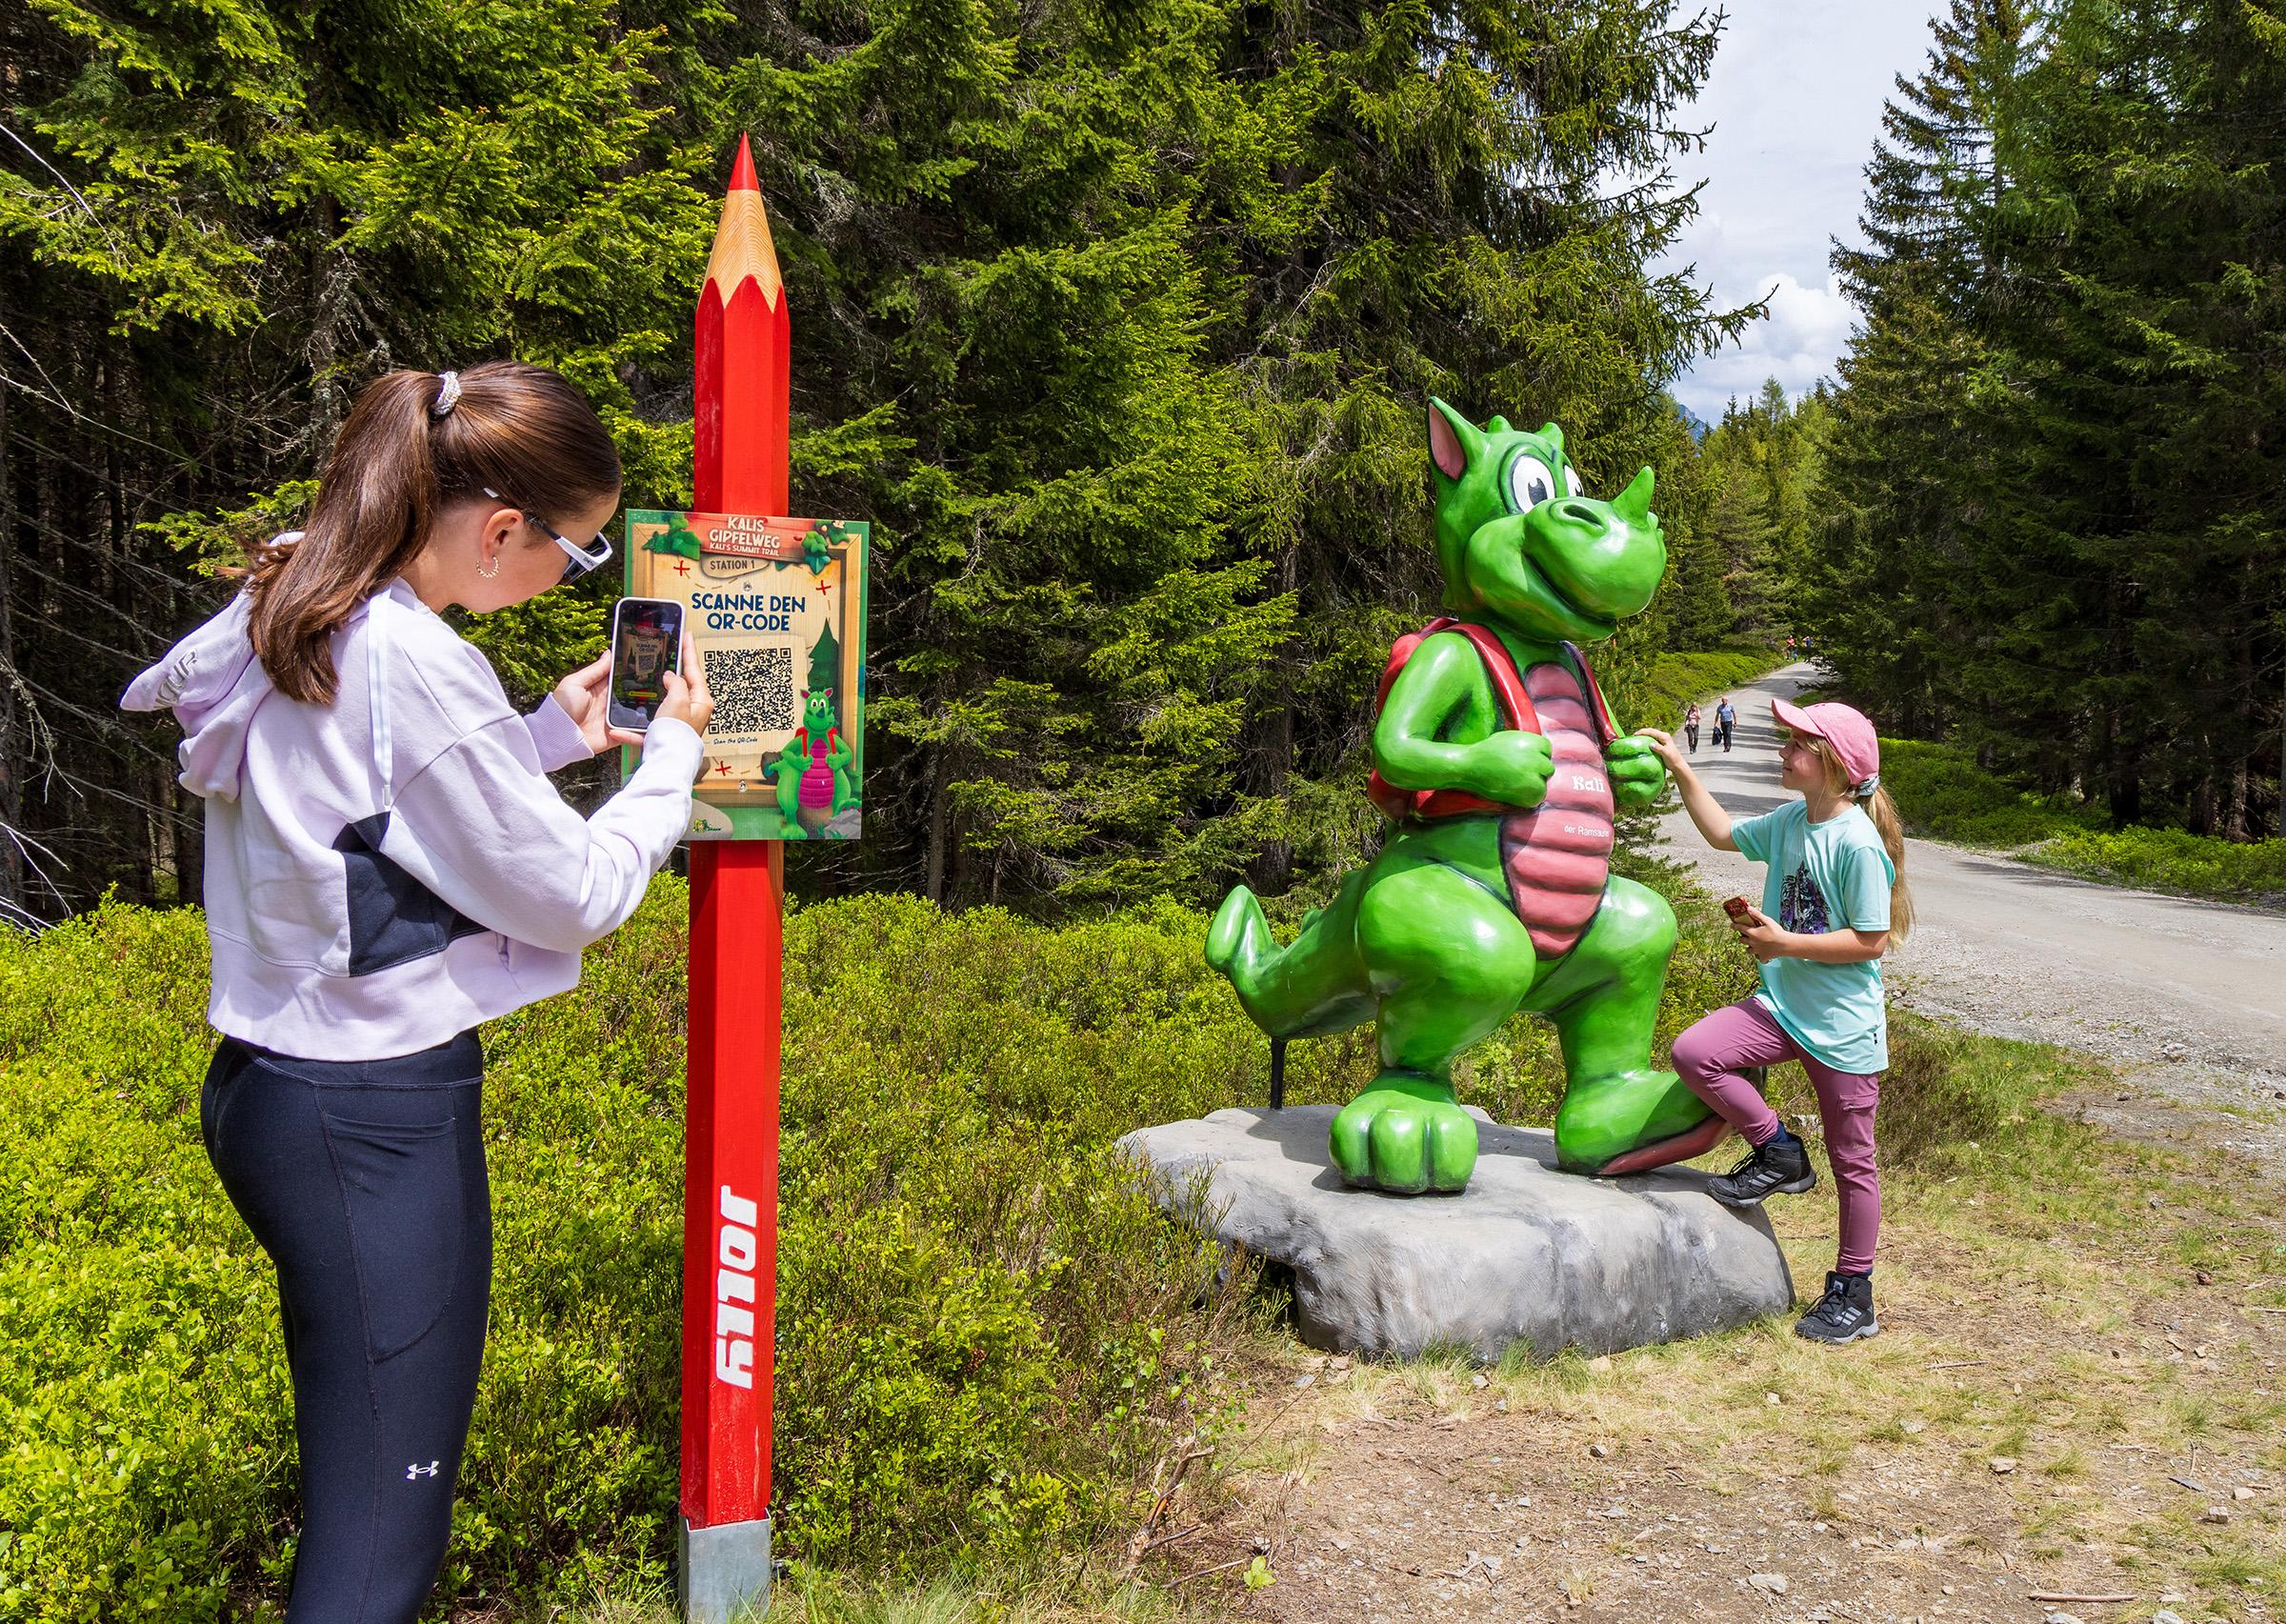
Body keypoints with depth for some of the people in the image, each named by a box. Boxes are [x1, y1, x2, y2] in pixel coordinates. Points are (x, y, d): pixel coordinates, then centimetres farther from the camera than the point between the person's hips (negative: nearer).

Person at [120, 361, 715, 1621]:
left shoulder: (281, 611, 6)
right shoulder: (419, 665, -22)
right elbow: (578, 896, -13)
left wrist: (546, 736, 14)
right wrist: (670, 753, 1)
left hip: (266, 1083, 10)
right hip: (377, 1116, -10)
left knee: (352, 1491, 22)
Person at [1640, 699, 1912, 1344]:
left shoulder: (1859, 843, -18)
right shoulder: (1789, 821, 4)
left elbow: (1872, 941, -18)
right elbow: (1723, 834, 22)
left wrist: (1784, 942, -17)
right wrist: (1679, 769, 15)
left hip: (1844, 1026, -6)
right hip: (1782, 1006, 7)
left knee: (1851, 1162, 6)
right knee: (1694, 1053, -18)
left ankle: (1852, 1292, 22)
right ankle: (1778, 1153, 3)